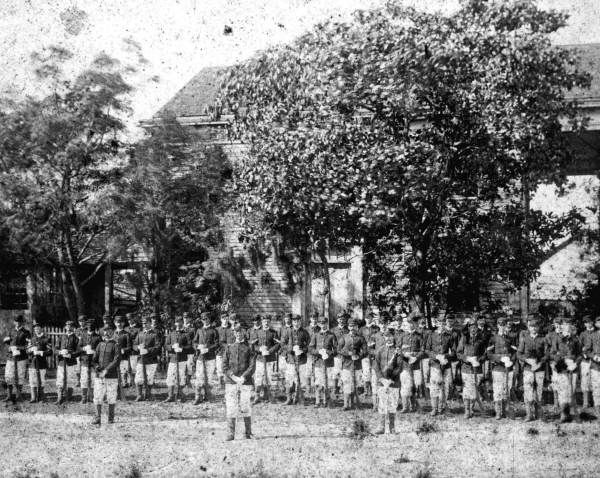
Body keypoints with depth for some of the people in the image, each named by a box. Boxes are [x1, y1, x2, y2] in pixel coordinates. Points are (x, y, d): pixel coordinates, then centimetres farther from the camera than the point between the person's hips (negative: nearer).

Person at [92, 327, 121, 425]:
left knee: (111, 398, 2)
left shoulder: (116, 346, -1)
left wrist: (106, 370, -20)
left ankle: (111, 418, 12)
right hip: (99, 376, 3)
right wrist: (96, 367, -6)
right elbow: (94, 359, 14)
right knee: (97, 397, -1)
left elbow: (117, 361, -11)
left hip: (111, 376, -3)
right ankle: (97, 418, 4)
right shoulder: (100, 345, 13)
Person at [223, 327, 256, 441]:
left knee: (246, 408, 0)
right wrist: (233, 377, -10)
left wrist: (244, 377, -15)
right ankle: (230, 434, -1)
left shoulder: (248, 349, 9)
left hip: (245, 382, -1)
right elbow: (224, 367, 6)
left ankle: (248, 433, 11)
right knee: (230, 408, -5)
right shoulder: (229, 348, 13)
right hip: (230, 382, 1)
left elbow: (252, 366, 1)